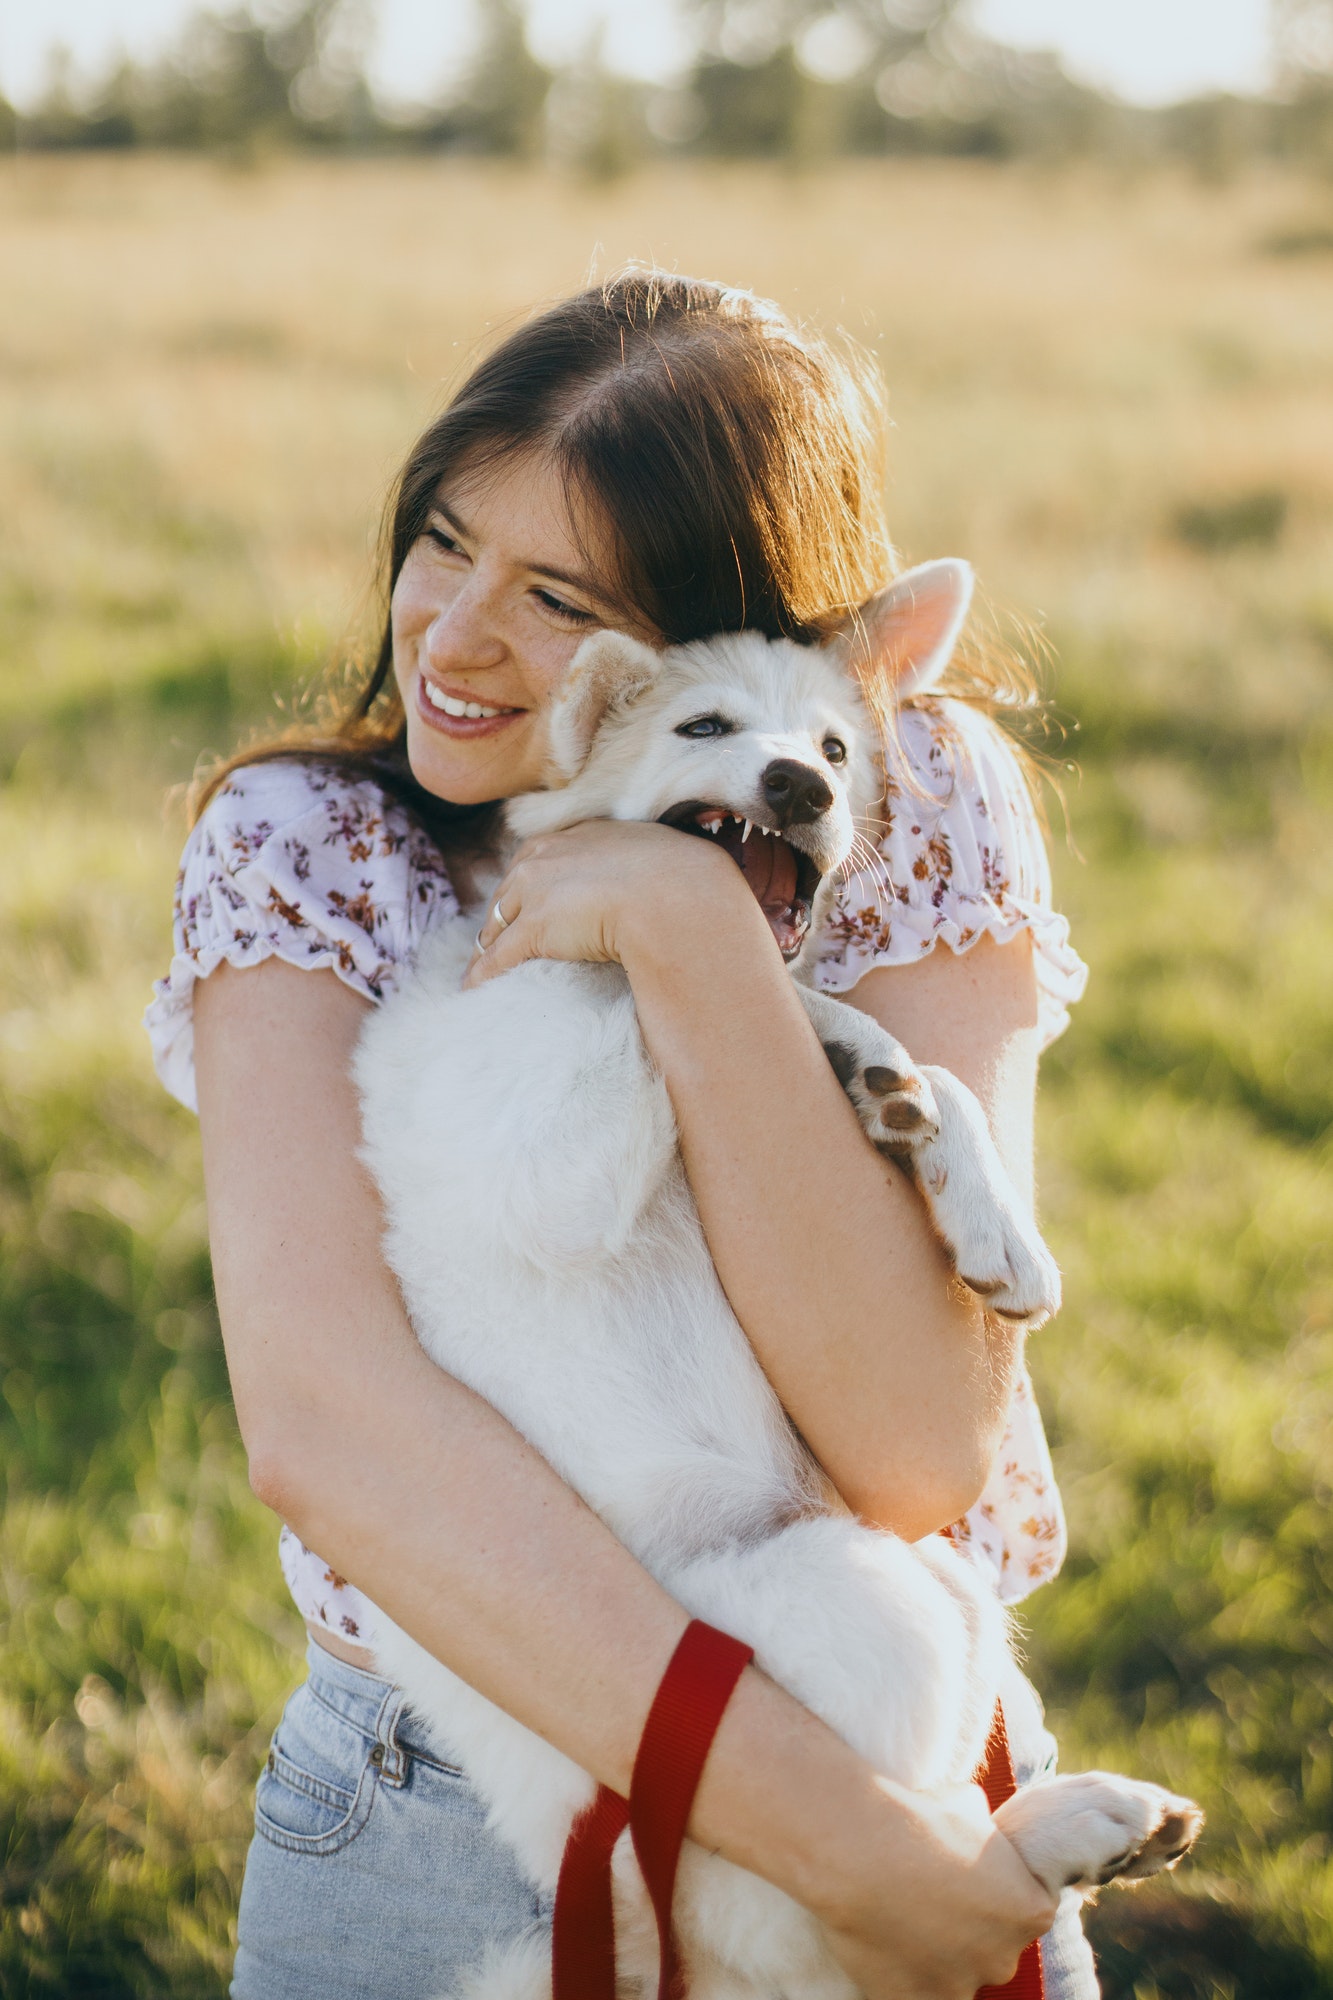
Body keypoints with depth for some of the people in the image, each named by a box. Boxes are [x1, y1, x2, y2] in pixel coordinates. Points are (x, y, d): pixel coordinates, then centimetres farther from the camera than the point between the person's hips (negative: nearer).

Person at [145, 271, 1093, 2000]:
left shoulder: (916, 811, -12)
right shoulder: (302, 849, -11)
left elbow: (922, 1455, -22)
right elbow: (319, 1422, -27)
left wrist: (692, 935, -29)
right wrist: (831, 1836, -32)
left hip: (894, 1760, 0)